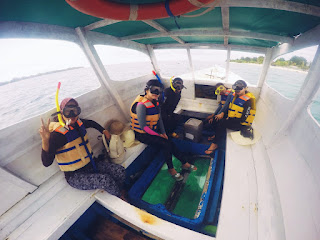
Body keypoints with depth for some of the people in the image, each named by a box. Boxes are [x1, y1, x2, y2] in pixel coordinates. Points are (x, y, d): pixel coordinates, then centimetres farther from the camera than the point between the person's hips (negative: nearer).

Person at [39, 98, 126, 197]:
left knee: (120, 171, -10)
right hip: (75, 176, -6)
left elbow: (91, 123, 28)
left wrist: (104, 131, 22)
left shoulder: (79, 123, 2)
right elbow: (47, 163, -24)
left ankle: (116, 192, 19)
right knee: (106, 180, -28)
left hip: (91, 164, 7)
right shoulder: (58, 134, -18)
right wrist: (45, 140, -37)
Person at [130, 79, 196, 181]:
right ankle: (171, 169, 4)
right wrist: (158, 135, -16)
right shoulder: (141, 105, -22)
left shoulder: (155, 102, 3)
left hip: (153, 131, 7)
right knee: (166, 144, -18)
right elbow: (143, 126, -23)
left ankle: (185, 164, 13)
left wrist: (163, 132, 1)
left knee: (170, 144, -5)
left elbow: (159, 118, 10)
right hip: (142, 134, -7)